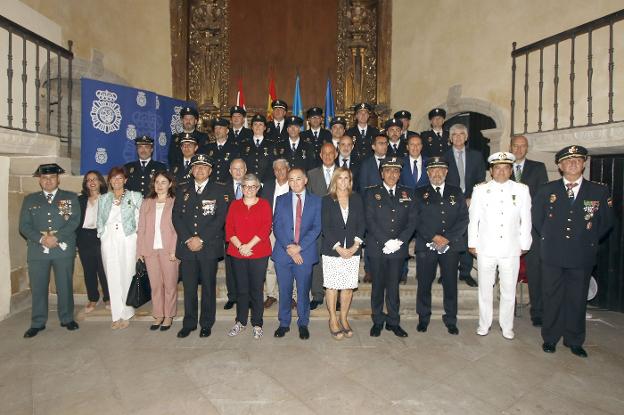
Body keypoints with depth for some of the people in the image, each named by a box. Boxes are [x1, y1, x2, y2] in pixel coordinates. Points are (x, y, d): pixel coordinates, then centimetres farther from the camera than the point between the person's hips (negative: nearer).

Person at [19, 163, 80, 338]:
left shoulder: (70, 198, 7)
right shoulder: (30, 199, 13)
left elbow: (74, 221, -4)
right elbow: (24, 226, 4)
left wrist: (56, 237, -15)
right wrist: (41, 239, -12)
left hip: (64, 249, -1)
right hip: (37, 250, 2)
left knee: (65, 285, 5)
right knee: (38, 288, 6)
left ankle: (67, 319, 19)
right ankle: (37, 323, 19)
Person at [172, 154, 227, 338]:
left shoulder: (219, 190, 2)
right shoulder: (182, 190, 12)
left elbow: (220, 218, -6)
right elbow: (176, 217, 5)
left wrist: (201, 239, -12)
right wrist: (188, 239, -8)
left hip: (209, 246, -2)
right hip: (187, 246, 2)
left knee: (208, 286, 6)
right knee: (189, 287, 8)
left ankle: (206, 324, 20)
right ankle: (189, 323, 23)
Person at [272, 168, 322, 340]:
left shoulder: (316, 201, 4)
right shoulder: (281, 200, 8)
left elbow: (317, 227, -3)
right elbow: (276, 227, 1)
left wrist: (299, 246, -13)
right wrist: (288, 247, -11)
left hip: (305, 253, -1)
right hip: (283, 253, 1)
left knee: (303, 291, 8)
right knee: (284, 291, 10)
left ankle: (303, 324, 25)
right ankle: (284, 323, 26)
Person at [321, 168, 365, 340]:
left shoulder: (356, 199, 8)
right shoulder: (327, 200, 1)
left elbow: (361, 223, 5)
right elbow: (325, 227, -5)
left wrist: (356, 245, -8)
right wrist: (338, 247, -12)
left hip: (352, 250, 2)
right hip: (332, 250, -2)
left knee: (349, 287, 6)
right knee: (332, 286, 3)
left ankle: (344, 319, 23)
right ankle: (333, 320, 19)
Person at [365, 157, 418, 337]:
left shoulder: (407, 194, 10)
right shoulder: (372, 193, 3)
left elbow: (413, 220, 3)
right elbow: (370, 221, -6)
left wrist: (399, 241, -10)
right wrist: (385, 242, -14)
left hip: (398, 248, 2)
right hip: (377, 248, -1)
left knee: (394, 286, 9)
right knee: (378, 286, 8)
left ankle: (393, 322, 22)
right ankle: (378, 321, 21)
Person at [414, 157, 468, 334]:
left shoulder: (456, 192, 12)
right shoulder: (419, 193, 7)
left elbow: (463, 219, 3)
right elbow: (417, 220, -1)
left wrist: (447, 238, -9)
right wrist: (434, 237, -12)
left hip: (451, 246, 1)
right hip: (425, 246, -1)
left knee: (450, 284, 5)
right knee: (424, 284, 5)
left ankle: (451, 320, 21)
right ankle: (423, 318, 21)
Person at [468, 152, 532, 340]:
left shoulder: (522, 190, 3)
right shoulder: (480, 190, 2)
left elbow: (526, 220, 6)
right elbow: (473, 219, 4)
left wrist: (524, 245, 6)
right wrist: (472, 243, 3)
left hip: (511, 250, 1)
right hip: (485, 249, 0)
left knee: (509, 291, 9)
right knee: (485, 289, 10)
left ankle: (507, 326, 27)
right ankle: (484, 325, 25)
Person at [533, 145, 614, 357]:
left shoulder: (599, 191, 1)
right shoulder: (546, 190, 1)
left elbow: (606, 222, 11)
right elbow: (537, 218, 11)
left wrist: (589, 241, 8)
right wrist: (549, 238, 8)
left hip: (582, 257, 1)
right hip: (552, 255, 0)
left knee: (577, 300, 11)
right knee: (552, 298, 8)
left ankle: (574, 341, 28)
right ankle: (550, 338, 23)